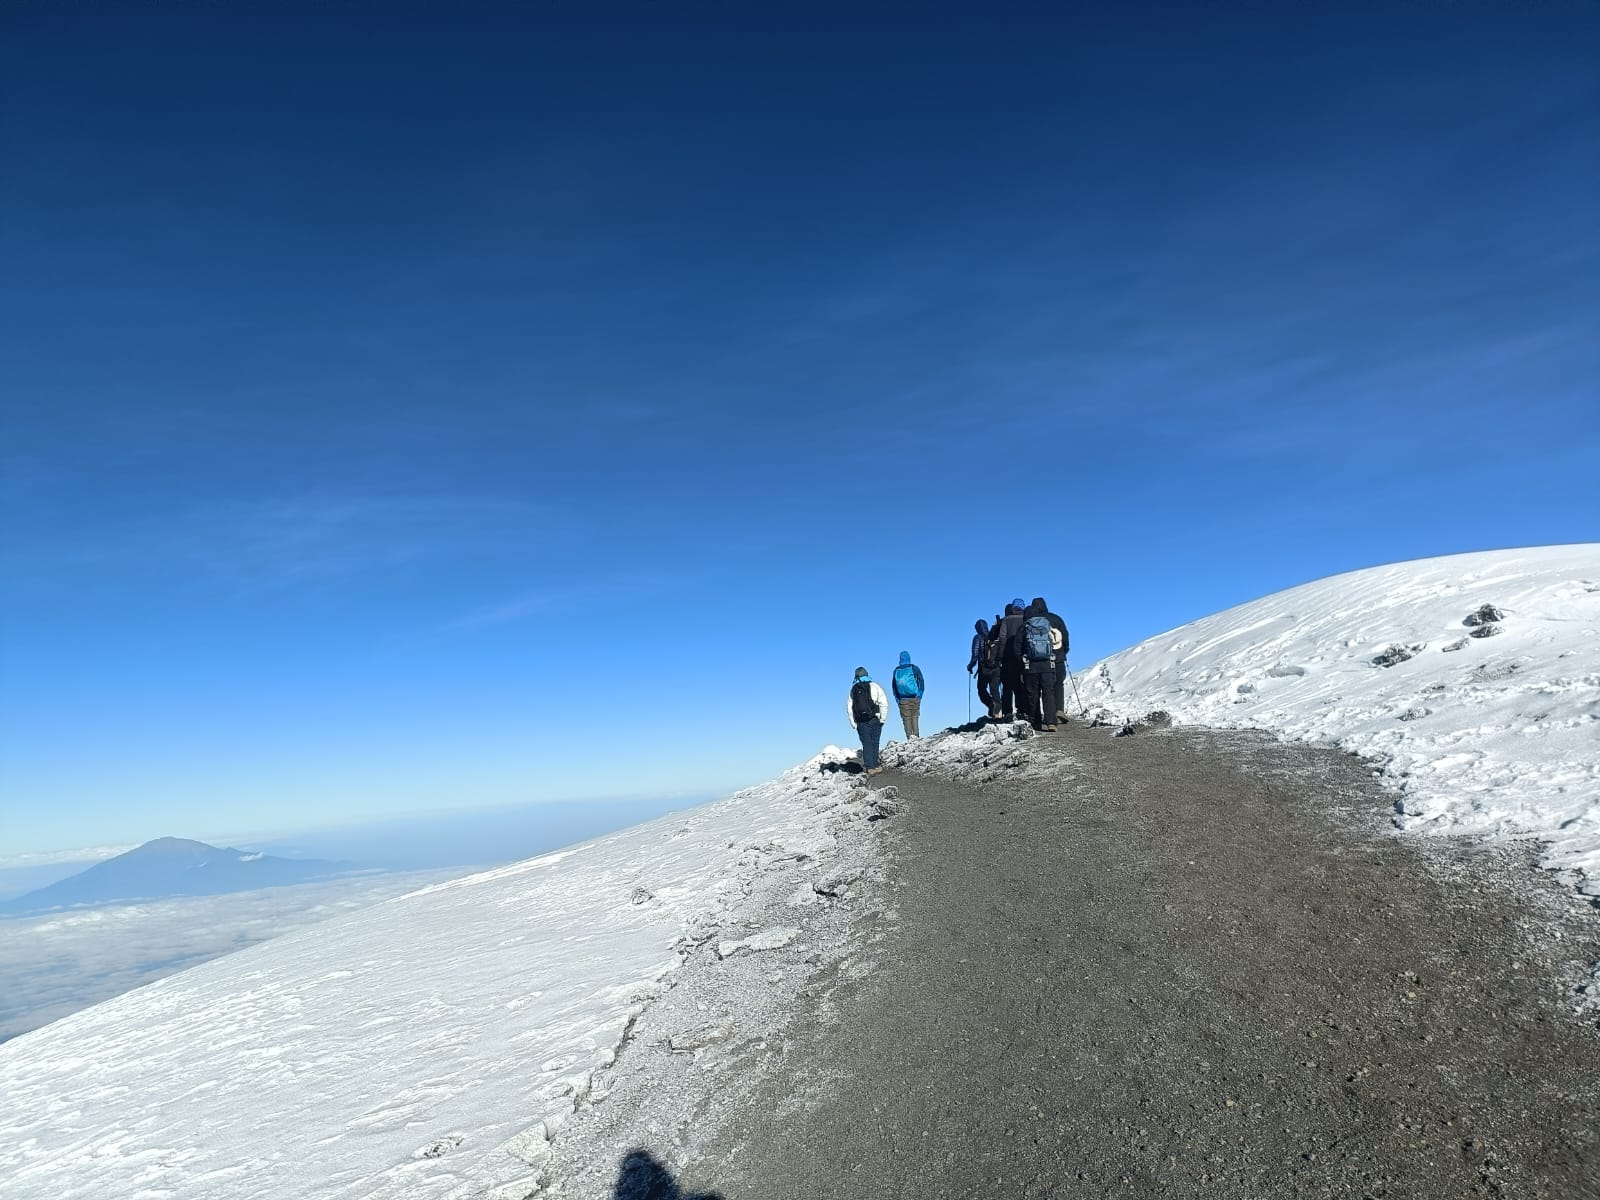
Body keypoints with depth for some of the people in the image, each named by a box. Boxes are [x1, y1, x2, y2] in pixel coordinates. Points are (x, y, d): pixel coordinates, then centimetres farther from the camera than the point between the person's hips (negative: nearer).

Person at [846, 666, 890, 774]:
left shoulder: (853, 690, 7)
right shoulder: (874, 687, -2)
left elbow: (849, 708, 8)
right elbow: (883, 703, -7)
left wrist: (853, 723, 11)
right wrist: (883, 718, 0)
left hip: (861, 722, 2)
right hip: (874, 720, -2)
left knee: (866, 744, 5)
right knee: (874, 743, 8)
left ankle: (870, 767, -1)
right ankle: (875, 765, 9)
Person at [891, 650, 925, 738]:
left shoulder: (896, 670, 5)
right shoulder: (914, 668, -1)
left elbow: (894, 685, 9)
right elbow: (921, 681, -2)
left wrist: (897, 698, 13)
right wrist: (920, 694, 2)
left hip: (903, 699, 1)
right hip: (914, 697, -1)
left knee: (906, 718, 5)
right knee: (914, 716, 11)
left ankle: (909, 737, 1)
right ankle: (916, 735, 6)